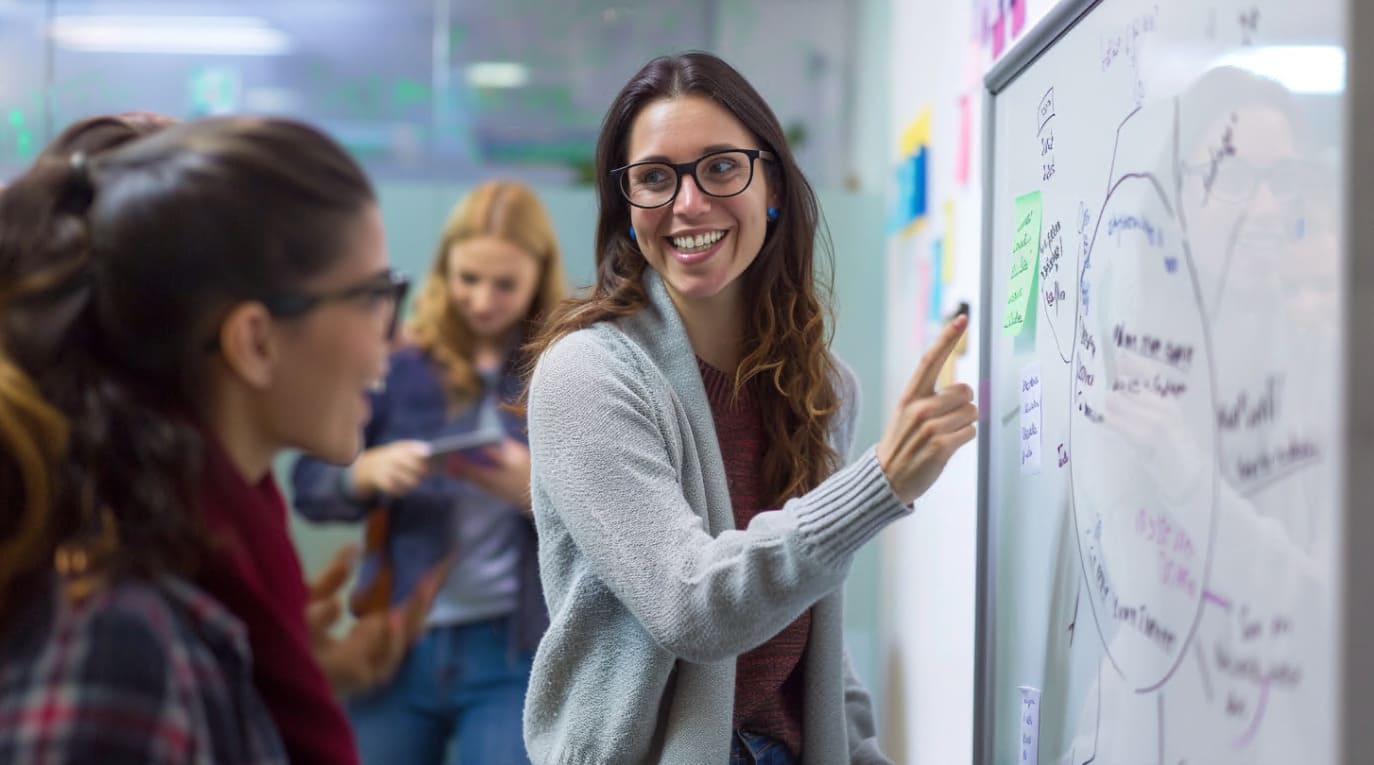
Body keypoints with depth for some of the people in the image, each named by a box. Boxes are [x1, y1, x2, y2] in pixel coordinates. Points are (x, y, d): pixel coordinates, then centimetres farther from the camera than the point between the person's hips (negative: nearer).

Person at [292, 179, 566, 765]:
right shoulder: (399, 361, 1)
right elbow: (309, 487, 0)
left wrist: (536, 491, -24)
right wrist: (369, 470, -20)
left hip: (515, 653, -1)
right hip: (396, 644, 2)